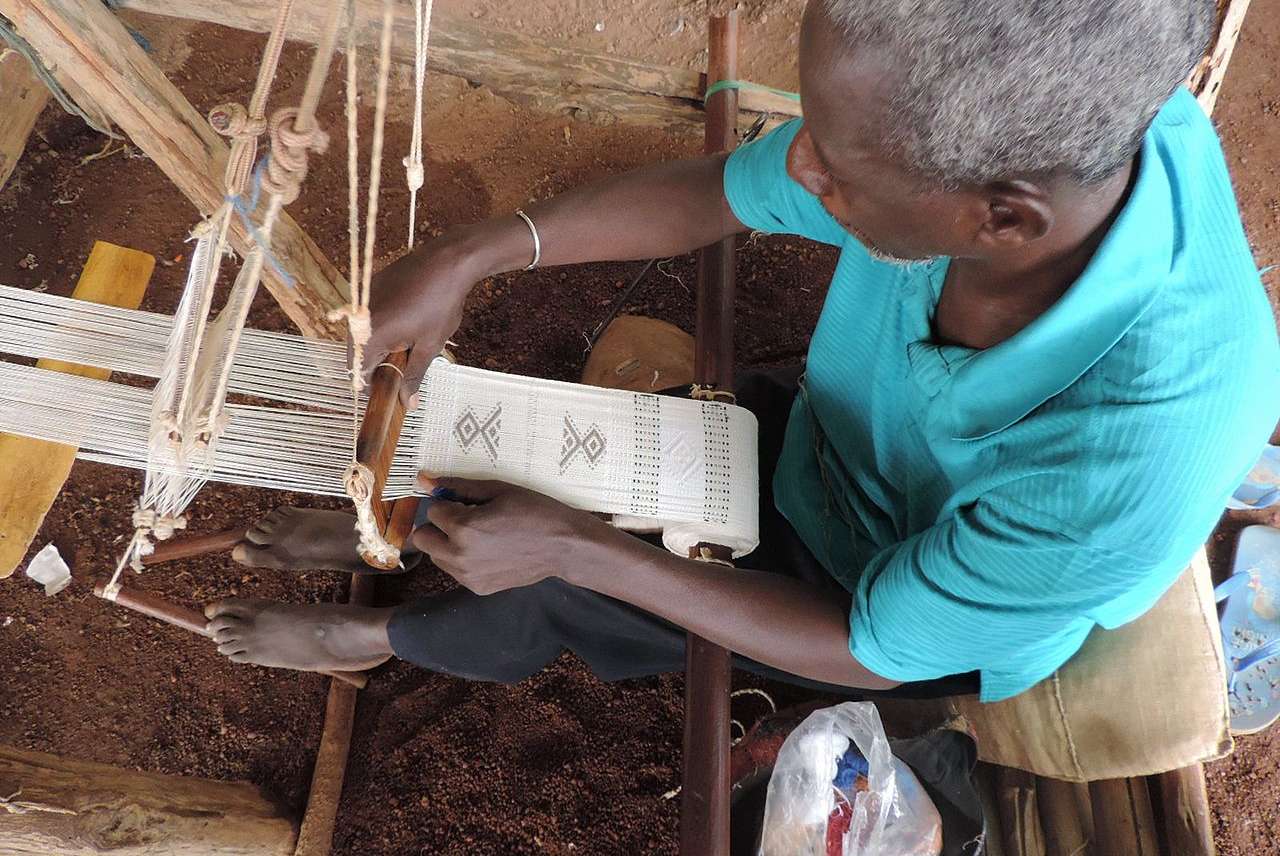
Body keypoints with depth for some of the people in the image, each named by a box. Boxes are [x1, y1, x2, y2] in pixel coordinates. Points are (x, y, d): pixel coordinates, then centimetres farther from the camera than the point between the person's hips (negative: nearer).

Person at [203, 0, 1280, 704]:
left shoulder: (1131, 475, -44)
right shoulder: (1028, 116, -30)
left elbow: (866, 650, -27)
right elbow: (706, 193, -14)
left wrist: (574, 548, -28)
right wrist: (472, 254, -20)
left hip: (935, 623, -3)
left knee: (557, 584, -1)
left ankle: (385, 635, 32)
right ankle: (402, 531, 36)